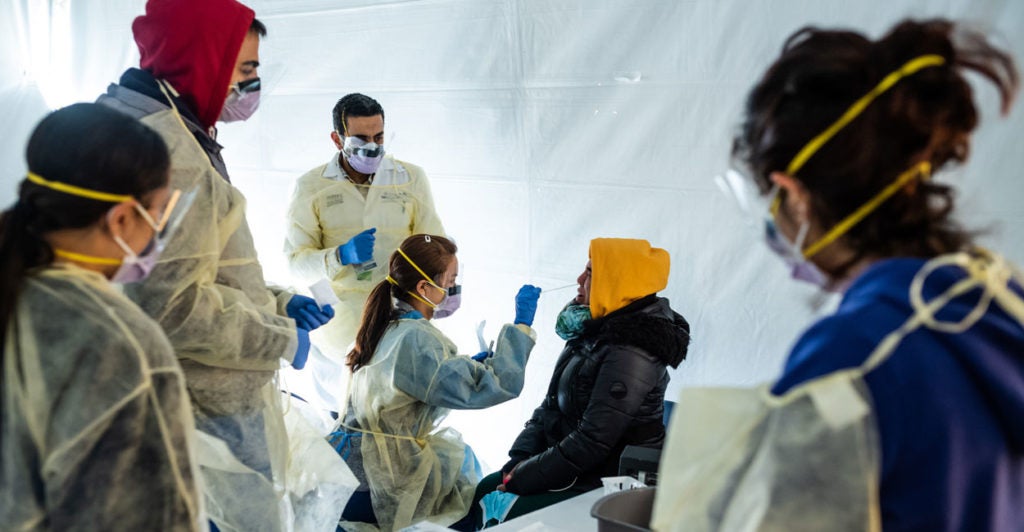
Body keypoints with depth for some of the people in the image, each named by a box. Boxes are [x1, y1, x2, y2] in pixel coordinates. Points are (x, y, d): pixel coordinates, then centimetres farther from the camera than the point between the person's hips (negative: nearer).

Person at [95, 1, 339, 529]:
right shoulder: (166, 146, -21)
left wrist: (277, 302, 12)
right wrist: (280, 339, -15)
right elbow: (173, 303, -27)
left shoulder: (179, 135, 14)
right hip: (214, 413, -10)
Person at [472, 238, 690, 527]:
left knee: (499, 513, -18)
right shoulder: (594, 330, 6)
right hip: (577, 470, 9)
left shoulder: (632, 353, -23)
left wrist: (524, 477, -16)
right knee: (484, 492, 8)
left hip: (610, 482, -9)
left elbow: (593, 441, -25)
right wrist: (518, 461, 0)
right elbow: (552, 406, 10)